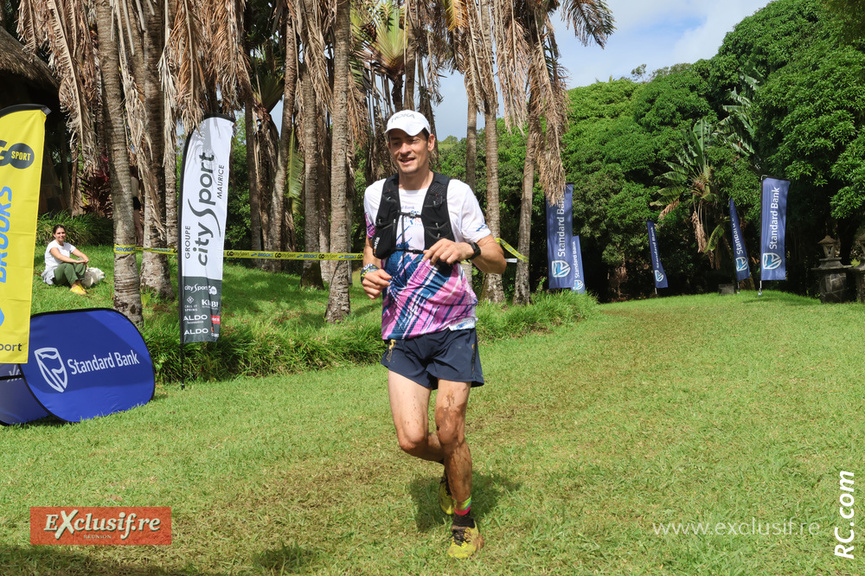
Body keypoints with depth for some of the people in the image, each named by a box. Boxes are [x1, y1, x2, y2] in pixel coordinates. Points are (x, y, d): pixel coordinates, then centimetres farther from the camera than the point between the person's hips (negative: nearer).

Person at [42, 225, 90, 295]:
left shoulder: (68, 245, 8)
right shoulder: (52, 245, -12)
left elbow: (81, 255, -2)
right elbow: (60, 257, -32)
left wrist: (86, 259, -28)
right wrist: (76, 261, -45)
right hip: (52, 277, -6)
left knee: (82, 261, -15)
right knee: (68, 263, -34)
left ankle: (78, 283, -27)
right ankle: (74, 286, -36)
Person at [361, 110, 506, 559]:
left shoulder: (456, 193, -5)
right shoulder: (375, 195, 5)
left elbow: (498, 262, -4)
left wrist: (467, 248, -25)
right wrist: (370, 272, 3)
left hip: (453, 328, -3)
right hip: (401, 331, 3)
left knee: (449, 431, -6)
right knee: (411, 439, -7)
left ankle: (464, 520, 20)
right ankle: (453, 468, 29)